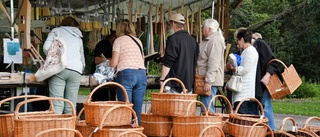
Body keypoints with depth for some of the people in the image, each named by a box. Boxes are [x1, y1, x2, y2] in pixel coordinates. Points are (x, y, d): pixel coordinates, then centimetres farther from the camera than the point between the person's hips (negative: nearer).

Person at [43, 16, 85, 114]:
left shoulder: (56, 31, 19)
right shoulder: (78, 37, 31)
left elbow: (46, 48, 4)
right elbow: (82, 58, 30)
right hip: (76, 70, 3)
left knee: (57, 105, -12)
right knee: (71, 106, 1)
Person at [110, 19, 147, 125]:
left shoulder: (119, 40, 5)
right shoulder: (138, 41, 21)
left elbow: (113, 63, 0)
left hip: (126, 73, -5)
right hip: (142, 73, 5)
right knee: (137, 110, 4)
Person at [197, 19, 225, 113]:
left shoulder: (215, 40, -14)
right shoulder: (208, 40, 19)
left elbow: (213, 63, -22)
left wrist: (208, 82, -25)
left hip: (210, 81, -11)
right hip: (205, 80, 11)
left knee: (207, 109, -11)